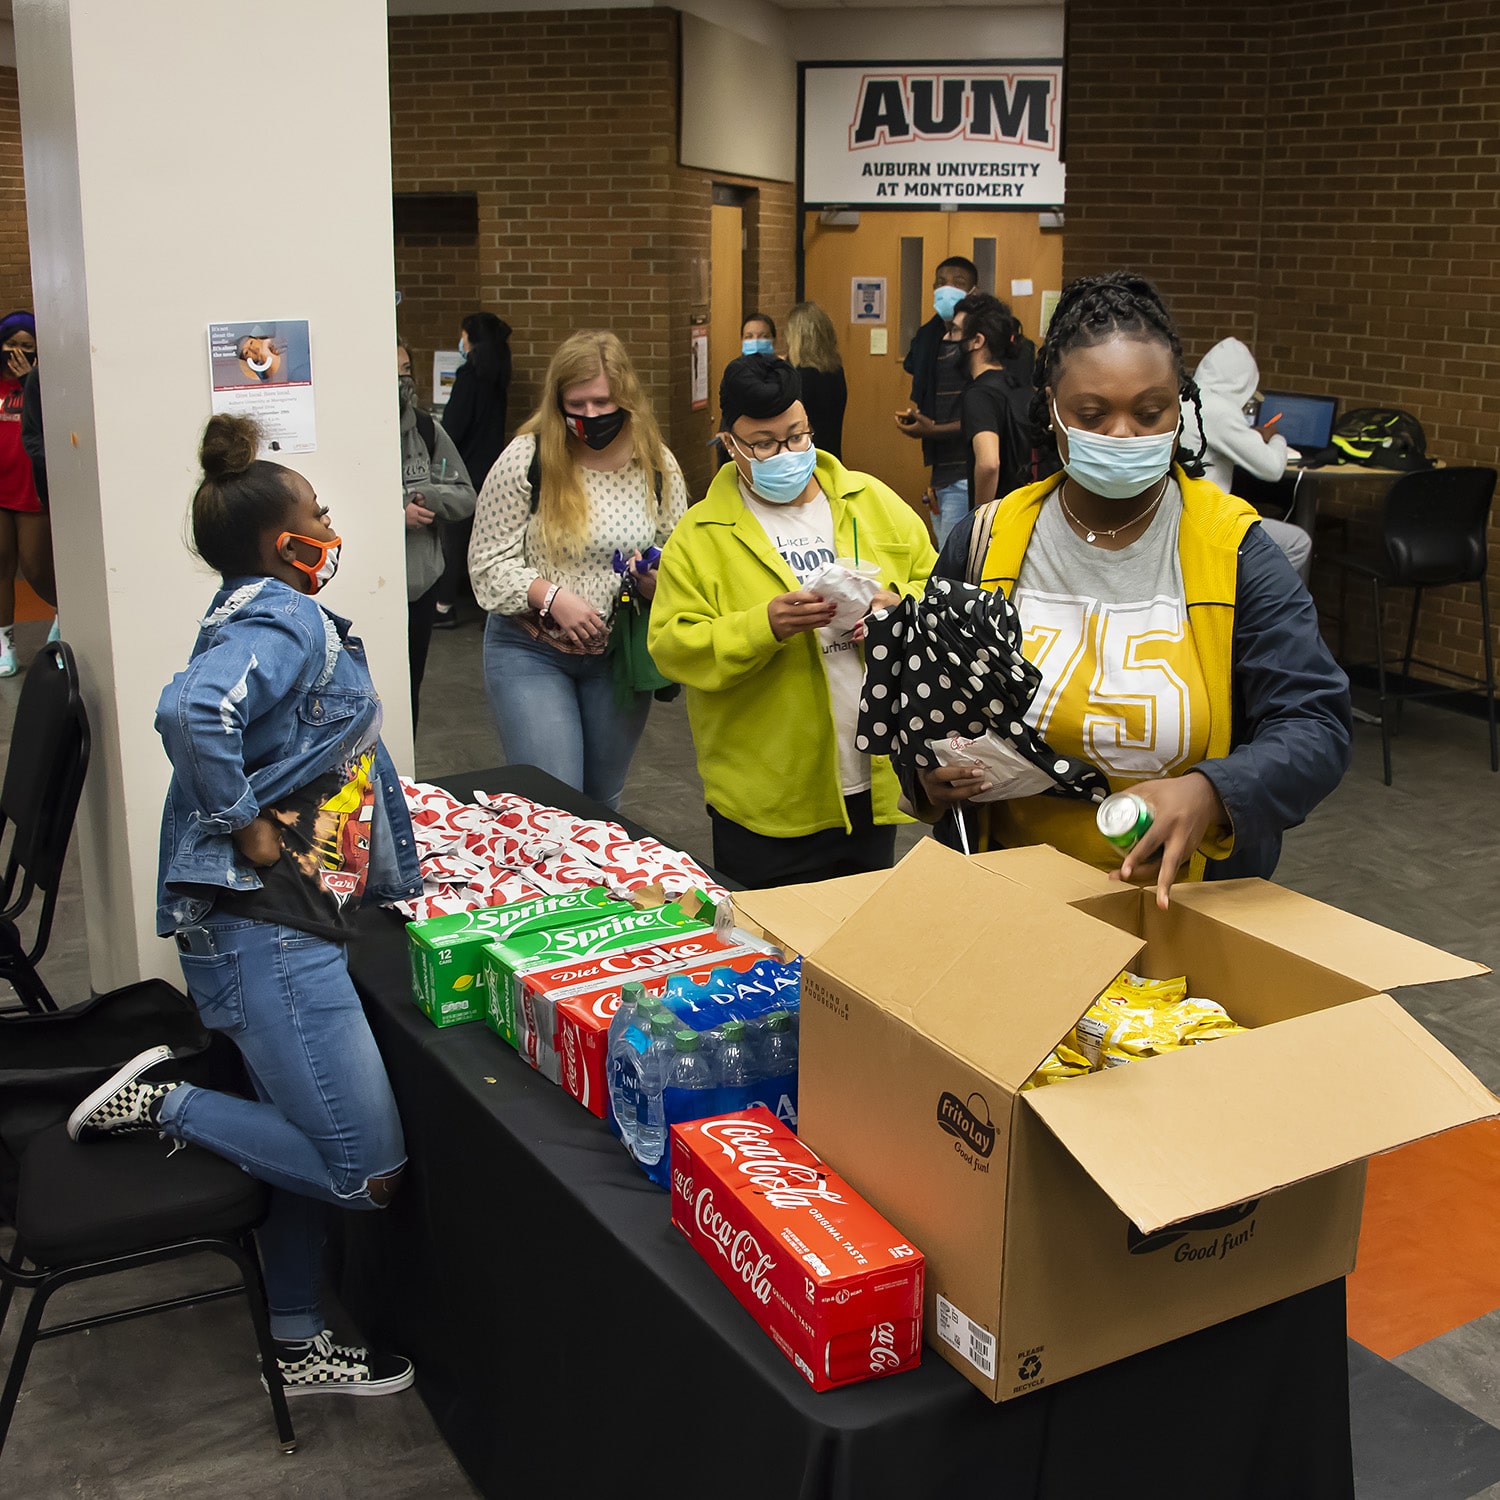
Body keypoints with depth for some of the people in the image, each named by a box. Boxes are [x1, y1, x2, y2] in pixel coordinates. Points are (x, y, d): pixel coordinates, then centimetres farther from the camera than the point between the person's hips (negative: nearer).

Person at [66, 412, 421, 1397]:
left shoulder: (271, 615, 17)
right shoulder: (283, 622, -15)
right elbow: (193, 712, -34)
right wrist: (245, 825, -21)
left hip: (293, 925, 11)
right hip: (264, 931, -11)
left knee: (308, 1142, 18)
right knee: (369, 1172, -8)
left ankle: (299, 1348, 30)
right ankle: (168, 1102, 3)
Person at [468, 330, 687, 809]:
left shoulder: (657, 466, -1)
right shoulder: (527, 459, -11)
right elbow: (489, 561, -10)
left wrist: (656, 578, -15)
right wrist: (553, 598, -25)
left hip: (620, 653, 3)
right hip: (531, 651, -3)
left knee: (603, 800, 16)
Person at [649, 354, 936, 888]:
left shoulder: (874, 502, 6)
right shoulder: (699, 537, -4)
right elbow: (673, 645, -10)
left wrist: (898, 607, -14)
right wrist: (765, 626, -25)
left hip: (875, 782, 3)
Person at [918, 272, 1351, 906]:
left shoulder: (1234, 551, -3)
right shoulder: (988, 542, 4)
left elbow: (1316, 726, -9)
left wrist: (1211, 794, -28)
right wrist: (929, 772, -7)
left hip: (1187, 900, -2)